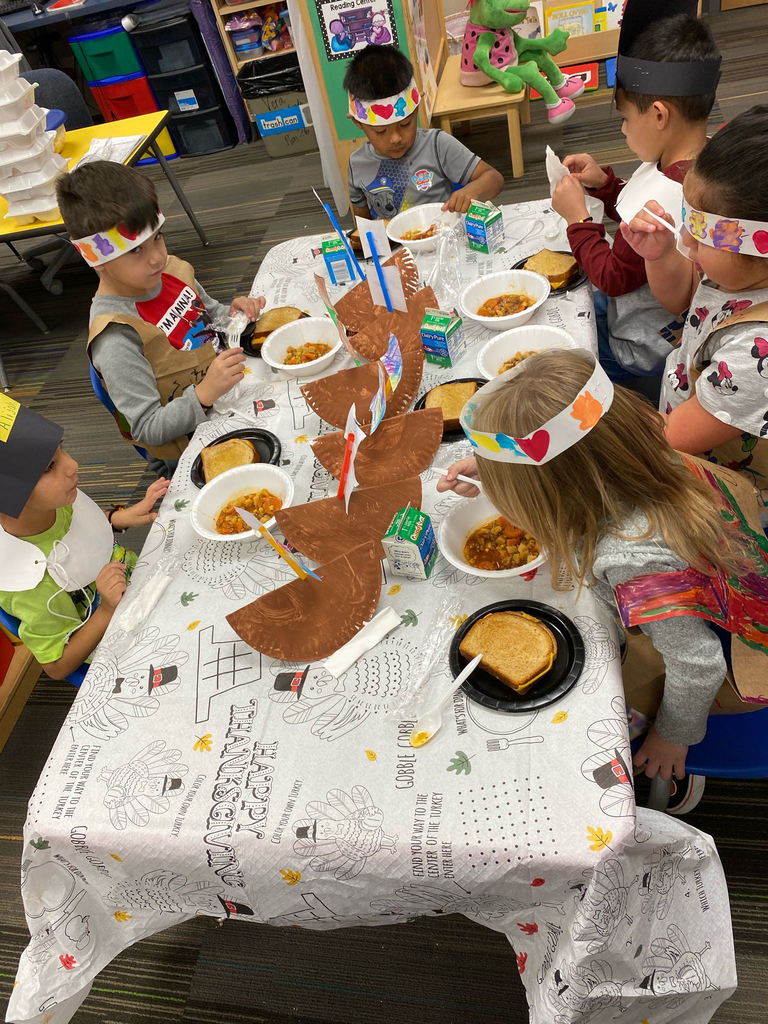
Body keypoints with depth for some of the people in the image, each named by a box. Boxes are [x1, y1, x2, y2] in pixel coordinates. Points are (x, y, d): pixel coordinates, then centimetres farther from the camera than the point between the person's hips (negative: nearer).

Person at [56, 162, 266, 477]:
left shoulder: (171, 270, -2)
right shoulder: (116, 341, -25)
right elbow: (149, 431, -23)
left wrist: (232, 313, -3)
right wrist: (204, 393, -37)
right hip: (196, 448, -7)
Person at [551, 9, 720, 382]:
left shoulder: (663, 198, -35)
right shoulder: (700, 160, -4)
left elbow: (613, 278, -23)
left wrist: (578, 217, -14)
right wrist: (602, 181, -1)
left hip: (644, 347, -10)